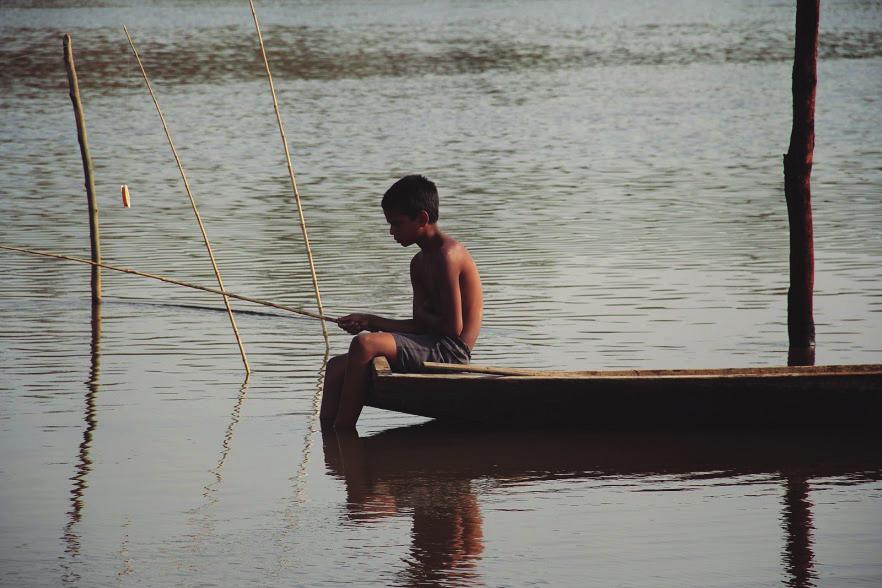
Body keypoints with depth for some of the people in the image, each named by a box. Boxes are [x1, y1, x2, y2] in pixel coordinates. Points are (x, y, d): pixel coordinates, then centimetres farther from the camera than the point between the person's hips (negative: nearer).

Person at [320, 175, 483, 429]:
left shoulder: (446, 255, -12)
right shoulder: (419, 262, 18)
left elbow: (453, 327, -17)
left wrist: (423, 315, 1)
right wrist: (371, 322, 13)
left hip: (450, 351, -10)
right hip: (431, 346, 10)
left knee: (365, 344, -27)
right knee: (337, 366, 5)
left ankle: (342, 434, -24)